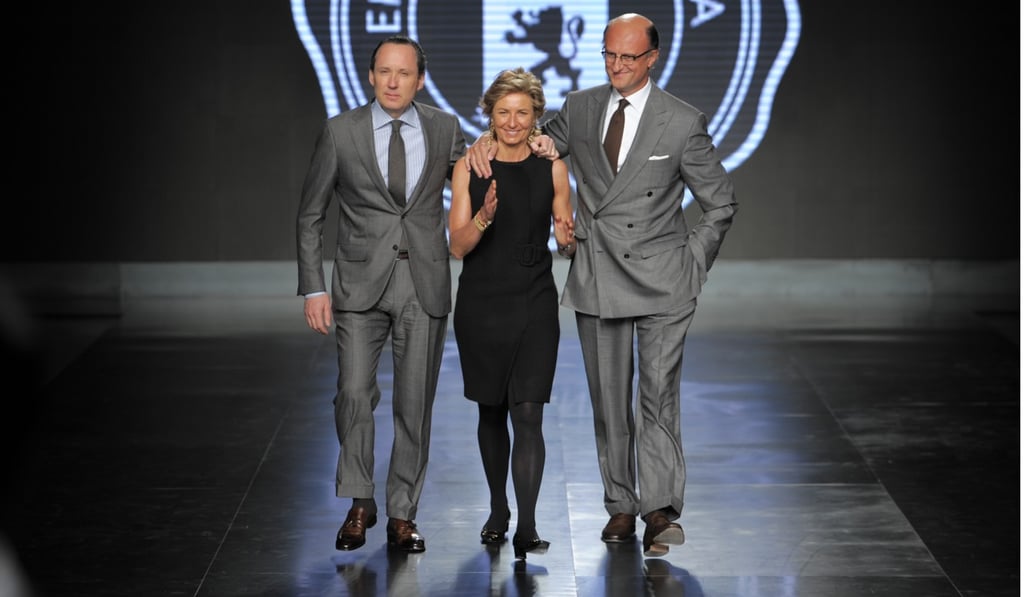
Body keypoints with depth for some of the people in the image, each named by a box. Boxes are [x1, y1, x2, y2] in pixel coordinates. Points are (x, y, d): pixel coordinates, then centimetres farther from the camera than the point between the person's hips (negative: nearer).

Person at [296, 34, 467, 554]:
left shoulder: (445, 129, 5)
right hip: (361, 284, -1)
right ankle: (359, 503, 6)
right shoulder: (341, 132, 0)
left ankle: (402, 515, 14)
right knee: (354, 393, -12)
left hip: (424, 286, 1)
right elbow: (310, 215, 4)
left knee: (415, 404, 3)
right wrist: (313, 288, -2)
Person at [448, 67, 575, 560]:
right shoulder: (470, 168, -1)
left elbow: (566, 238, 7)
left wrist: (567, 238, -17)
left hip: (534, 305, -1)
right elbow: (458, 246, -5)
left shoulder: (552, 168, 1)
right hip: (481, 304, 1)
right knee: (491, 411, 13)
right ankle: (498, 510, 30)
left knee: (528, 414, -9)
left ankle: (527, 529, -12)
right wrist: (483, 217, -24)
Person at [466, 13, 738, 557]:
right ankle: (621, 506, 17)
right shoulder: (579, 109, 6)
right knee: (609, 402, 8)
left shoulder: (683, 123, -3)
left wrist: (692, 265, -1)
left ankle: (660, 508, -11)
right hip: (597, 281, 3)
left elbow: (720, 204, 5)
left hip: (661, 283, -3)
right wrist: (486, 145, -3)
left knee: (658, 395, -10)